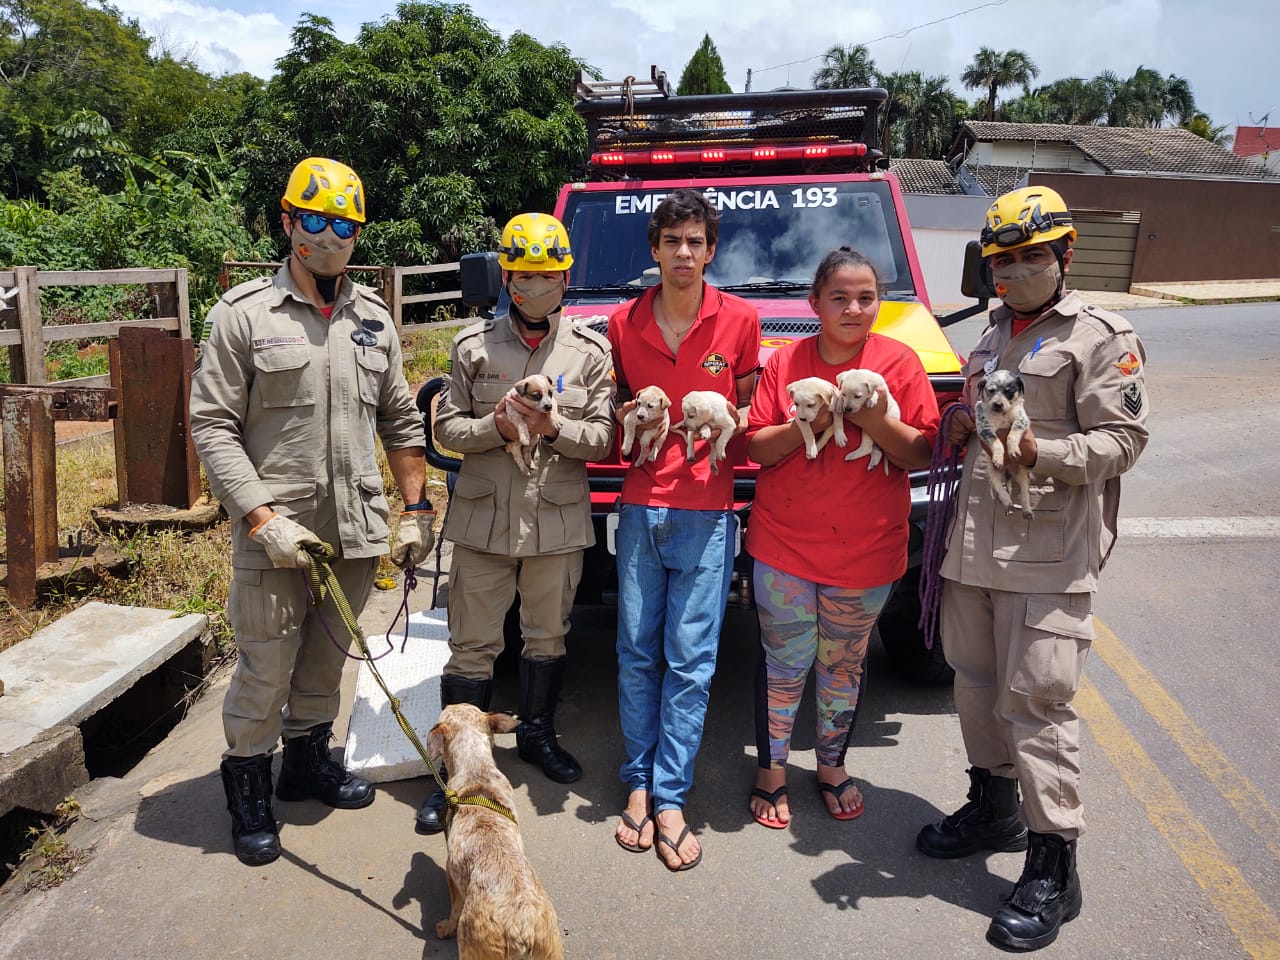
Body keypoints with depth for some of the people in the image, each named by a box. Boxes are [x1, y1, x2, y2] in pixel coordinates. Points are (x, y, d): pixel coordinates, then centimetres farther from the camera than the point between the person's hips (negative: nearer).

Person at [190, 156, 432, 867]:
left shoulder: (373, 319, 10)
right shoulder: (242, 313, -4)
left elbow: (401, 422, 14)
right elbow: (213, 426, -8)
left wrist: (417, 511, 10)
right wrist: (262, 517, -16)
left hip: (356, 531, 4)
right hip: (273, 533, -4)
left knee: (325, 662, 18)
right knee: (265, 671, 4)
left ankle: (308, 760, 39)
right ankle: (248, 786, 26)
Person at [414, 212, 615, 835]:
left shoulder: (592, 351, 2)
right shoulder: (473, 346, 3)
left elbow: (604, 436, -2)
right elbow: (447, 428, 2)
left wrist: (553, 430, -19)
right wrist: (497, 426, -16)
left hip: (558, 521, 1)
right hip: (484, 519, 0)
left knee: (548, 636, 17)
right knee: (472, 645, 4)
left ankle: (537, 732, 40)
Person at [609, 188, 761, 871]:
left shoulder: (739, 320, 1)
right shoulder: (623, 323, 7)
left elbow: (750, 408, 11)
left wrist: (734, 424, -11)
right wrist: (627, 418, -5)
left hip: (706, 512, -2)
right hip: (639, 507, 2)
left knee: (690, 660, 0)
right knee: (636, 653, 8)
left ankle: (670, 798, 12)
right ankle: (638, 784, 22)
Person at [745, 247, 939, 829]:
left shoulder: (899, 363, -3)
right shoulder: (784, 362, 0)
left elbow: (924, 455, -5)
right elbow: (755, 447, -2)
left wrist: (877, 422, -21)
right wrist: (806, 423, -19)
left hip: (866, 550, 0)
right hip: (784, 544, 0)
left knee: (844, 662, 16)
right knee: (785, 662, 9)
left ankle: (832, 765, 36)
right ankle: (771, 770, 28)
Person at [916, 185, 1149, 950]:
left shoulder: (1101, 337, -4)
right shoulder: (994, 334, 19)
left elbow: (1122, 440, -11)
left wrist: (1038, 453, -26)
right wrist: (961, 432, 10)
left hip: (1051, 554, -7)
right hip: (976, 543, 7)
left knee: (1038, 698, -6)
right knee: (977, 681, 15)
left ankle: (1053, 868, 6)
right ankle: (995, 808, 34)